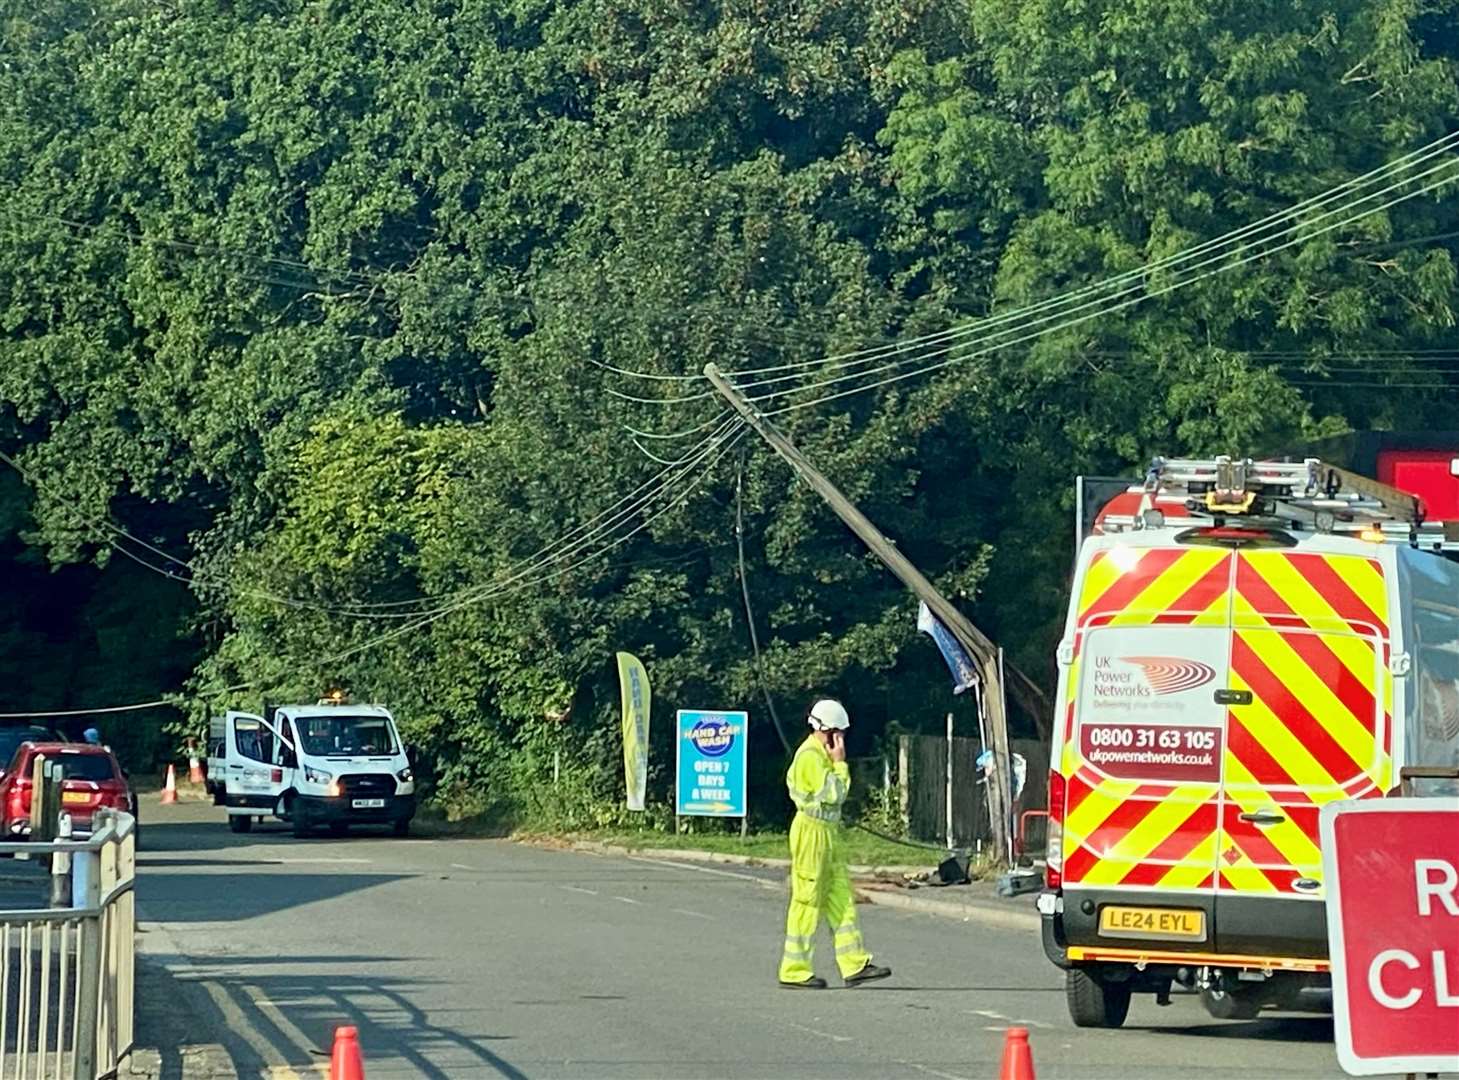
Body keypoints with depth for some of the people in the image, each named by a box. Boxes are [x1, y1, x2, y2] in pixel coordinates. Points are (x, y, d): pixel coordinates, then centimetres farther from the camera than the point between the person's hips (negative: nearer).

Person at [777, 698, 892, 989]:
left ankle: (855, 965, 6)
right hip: (811, 831, -10)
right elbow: (833, 793, -20)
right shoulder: (810, 757, -17)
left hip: (829, 834, 10)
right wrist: (839, 763, -13)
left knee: (841, 898, 7)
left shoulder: (822, 754, 15)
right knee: (807, 902, -5)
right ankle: (794, 972, 1)